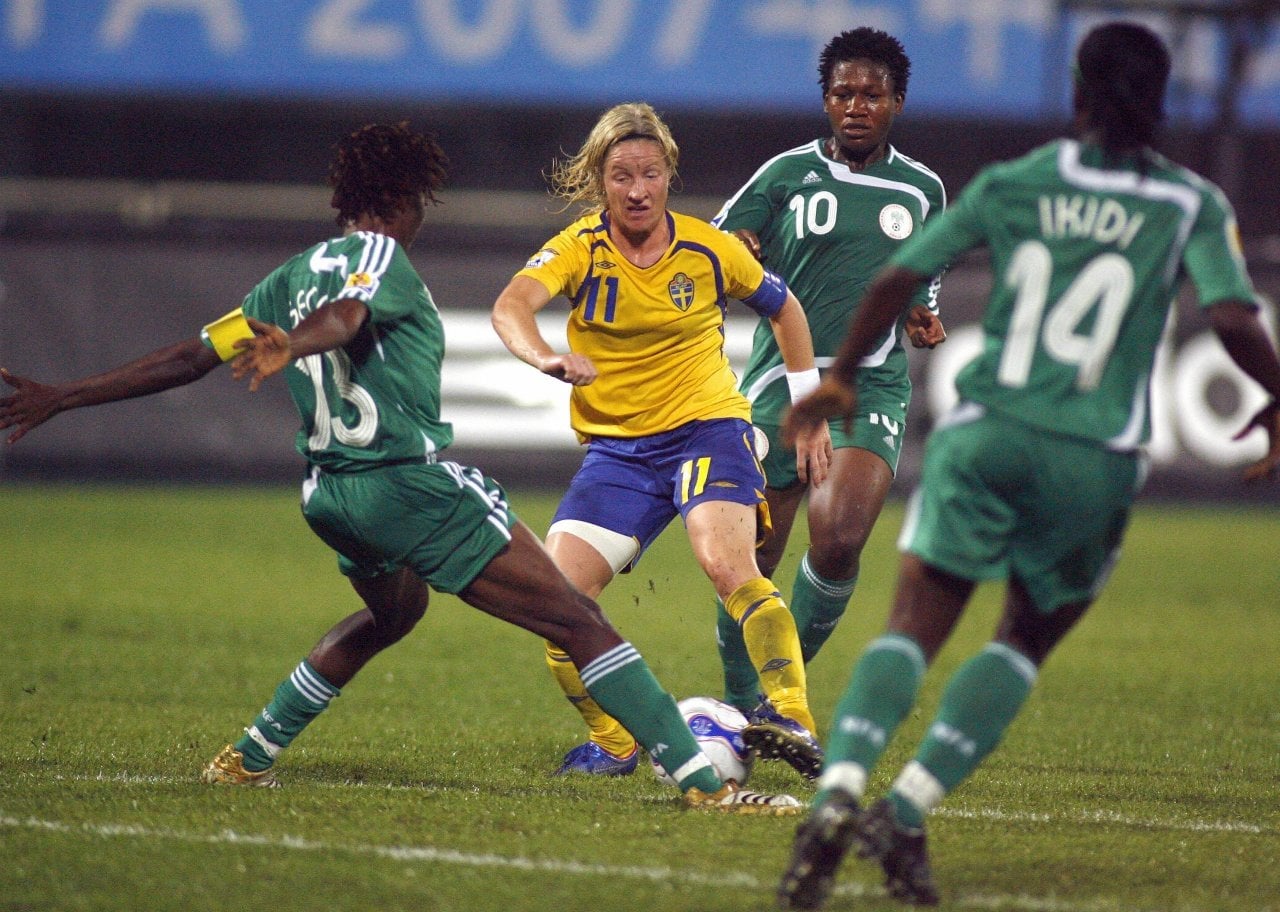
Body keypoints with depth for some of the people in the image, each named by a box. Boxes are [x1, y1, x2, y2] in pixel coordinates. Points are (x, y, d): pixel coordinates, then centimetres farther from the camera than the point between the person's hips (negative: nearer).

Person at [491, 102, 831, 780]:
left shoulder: (708, 249, -4)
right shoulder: (580, 248, -7)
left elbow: (783, 309, 15)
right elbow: (512, 304, -28)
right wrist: (544, 357, -50)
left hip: (708, 427, -2)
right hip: (617, 447, 2)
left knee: (727, 564, -30)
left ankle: (794, 724, -36)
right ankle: (613, 744, 8)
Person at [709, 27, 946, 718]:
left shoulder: (922, 189, 10)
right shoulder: (786, 174, 2)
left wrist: (924, 317, 2)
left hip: (871, 386, 1)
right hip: (781, 380, 0)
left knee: (838, 542, -22)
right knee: (749, 562, 0)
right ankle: (742, 711, 19)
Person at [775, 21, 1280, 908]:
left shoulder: (1009, 185, 9)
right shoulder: (1191, 204, 4)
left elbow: (897, 279, 7)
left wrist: (841, 378, 20)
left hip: (985, 435, 1)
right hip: (1096, 460, -1)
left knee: (913, 628, -2)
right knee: (1028, 639, 15)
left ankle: (838, 793, -26)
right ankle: (908, 810, -1)